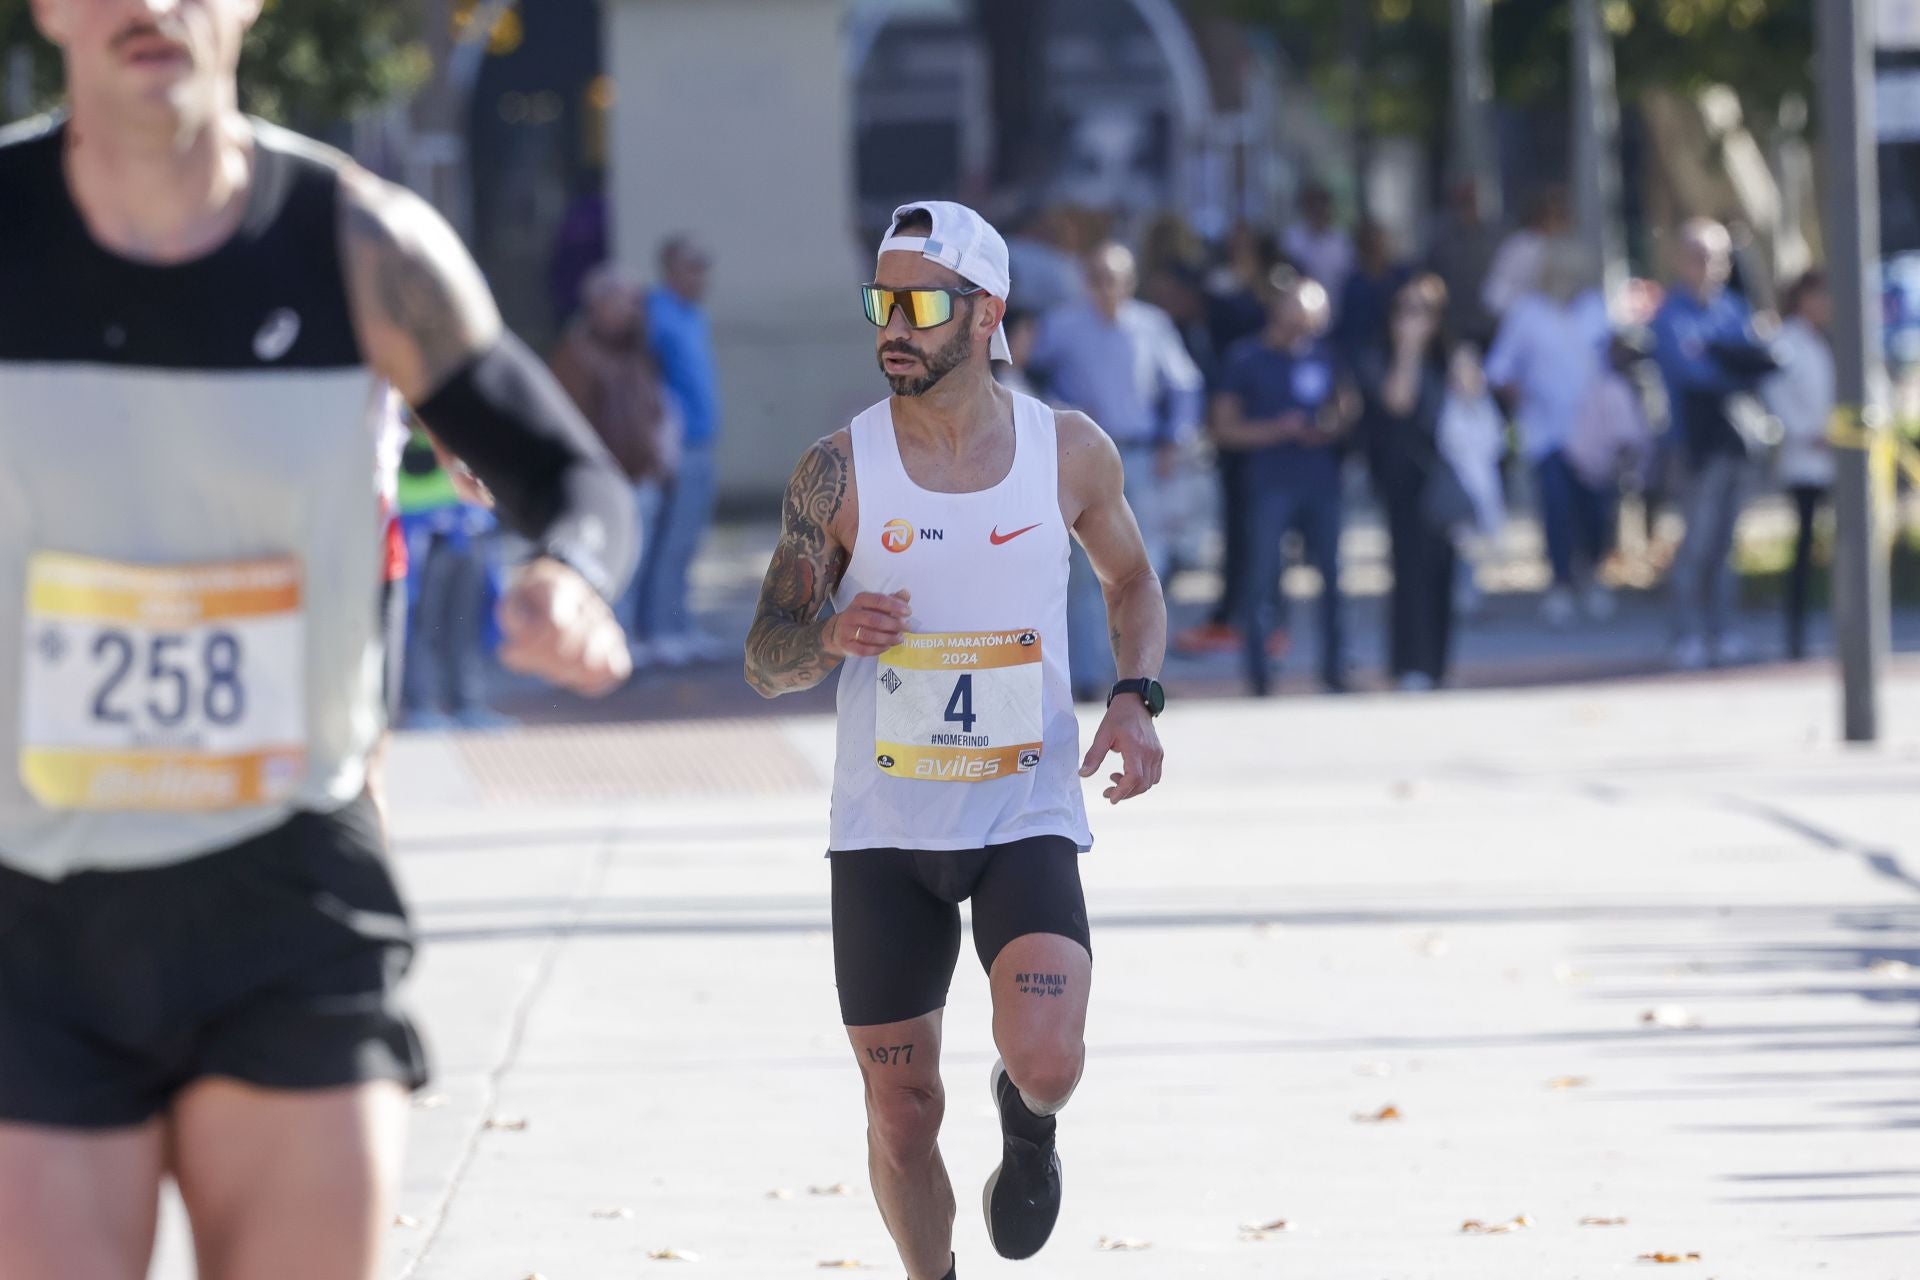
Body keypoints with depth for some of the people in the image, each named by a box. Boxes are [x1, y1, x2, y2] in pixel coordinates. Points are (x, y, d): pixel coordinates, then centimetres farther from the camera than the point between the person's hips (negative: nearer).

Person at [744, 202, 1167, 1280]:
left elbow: (1132, 579, 17)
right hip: (886, 826, 1)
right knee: (902, 1113, 3)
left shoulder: (1071, 451, -2)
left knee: (1048, 1061, -21)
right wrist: (830, 636, -25)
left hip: (1028, 815, 0)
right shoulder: (841, 472, -6)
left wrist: (1137, 698, -1)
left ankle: (1028, 1121, 16)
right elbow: (765, 663, -2)